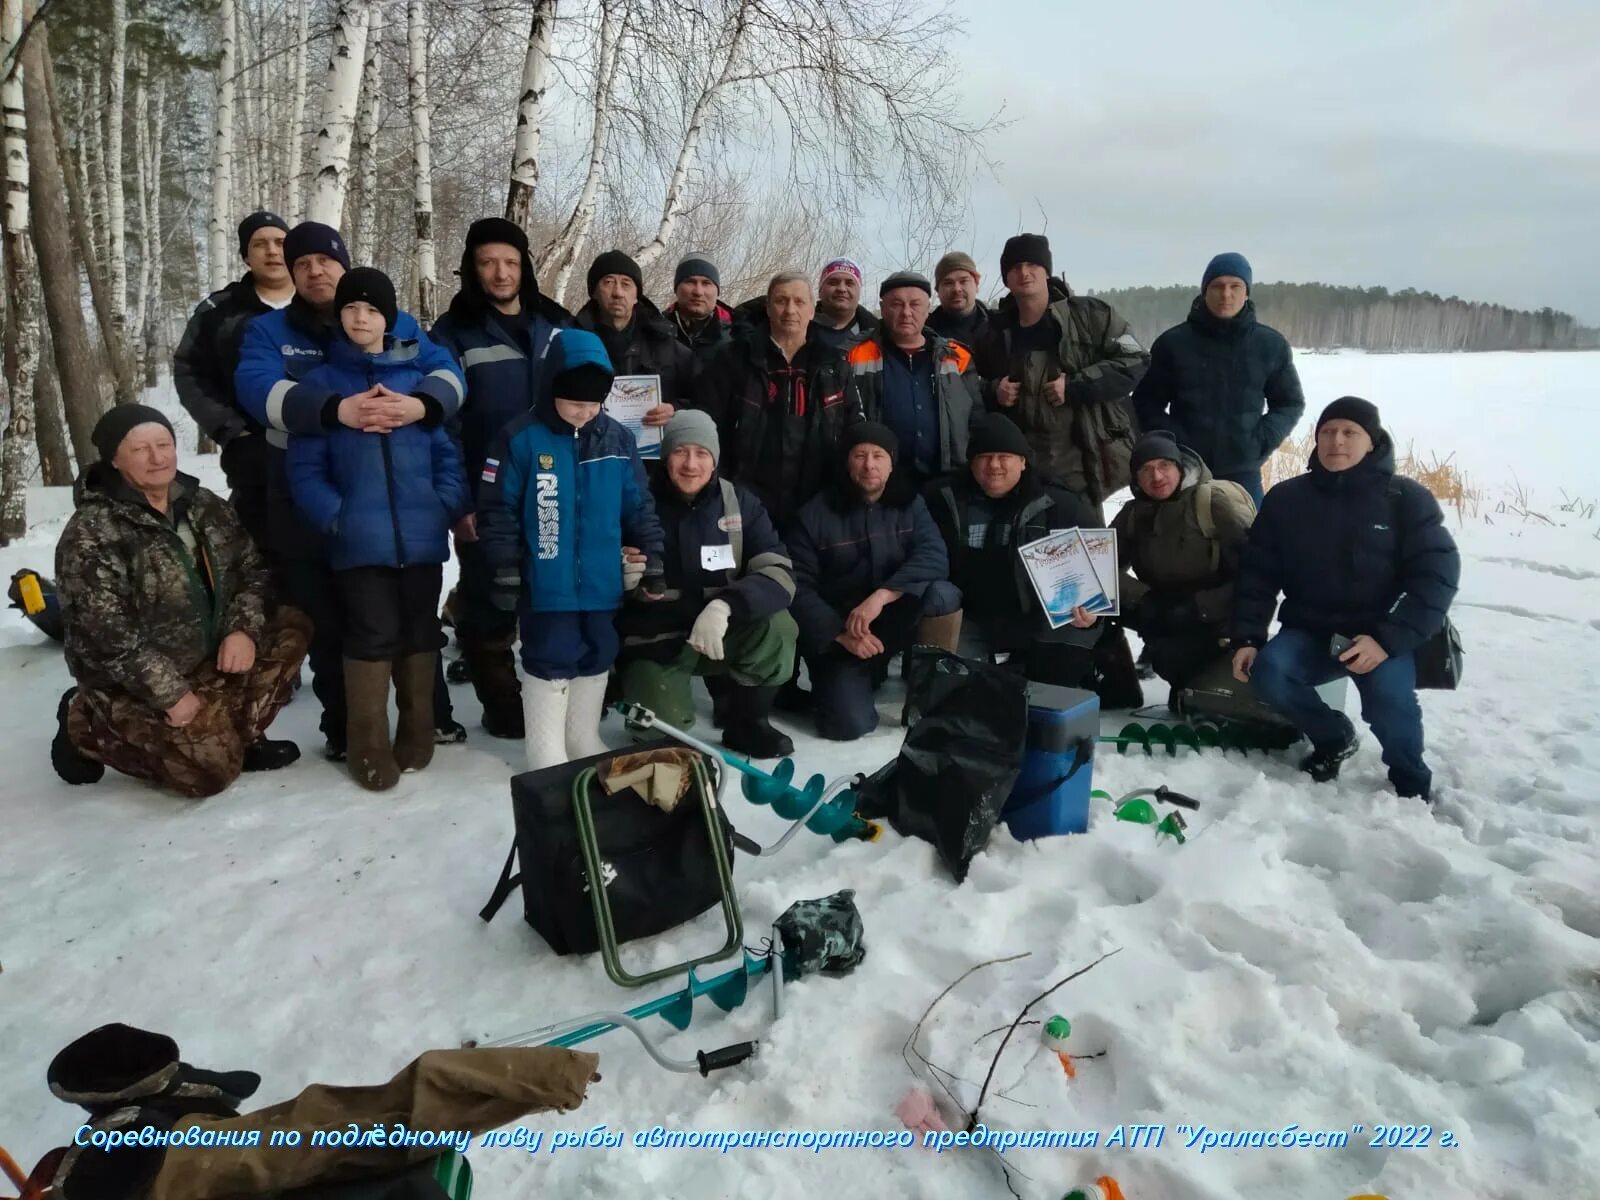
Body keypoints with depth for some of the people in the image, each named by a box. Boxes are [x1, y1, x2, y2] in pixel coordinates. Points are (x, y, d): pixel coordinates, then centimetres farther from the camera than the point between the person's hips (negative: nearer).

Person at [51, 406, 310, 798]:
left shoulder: (205, 507, 2)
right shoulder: (91, 534, -18)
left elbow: (253, 570, 5)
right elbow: (107, 635, -22)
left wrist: (244, 628, -14)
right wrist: (171, 693, -22)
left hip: (209, 658, 7)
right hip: (133, 684, -6)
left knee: (292, 626, -7)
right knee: (212, 767, -17)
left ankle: (232, 734, -1)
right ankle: (85, 724, 5)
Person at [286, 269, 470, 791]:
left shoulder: (419, 378, 7)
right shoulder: (320, 382, 4)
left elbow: (447, 450, 7)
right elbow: (305, 468, 0)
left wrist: (447, 506, -8)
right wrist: (336, 517, -13)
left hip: (421, 535, 2)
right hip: (360, 540, -2)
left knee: (420, 634, 11)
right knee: (372, 638, -2)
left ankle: (417, 736, 26)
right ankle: (370, 749, 11)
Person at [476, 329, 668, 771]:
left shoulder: (618, 439, 1)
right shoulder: (520, 439, -10)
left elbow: (639, 505, 8)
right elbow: (497, 509, -7)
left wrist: (652, 559, 7)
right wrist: (505, 570, -7)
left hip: (603, 583, 4)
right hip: (547, 586, -4)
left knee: (596, 661, 16)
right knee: (549, 664, 4)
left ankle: (584, 740, 33)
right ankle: (546, 753, 18)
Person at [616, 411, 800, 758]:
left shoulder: (740, 503, -6)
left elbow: (779, 574, -17)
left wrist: (724, 606, -35)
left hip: (721, 633, 1)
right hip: (654, 641, -1)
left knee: (778, 626, -26)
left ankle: (746, 722, -1)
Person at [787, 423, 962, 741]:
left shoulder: (909, 504, 2)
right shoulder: (815, 514, -5)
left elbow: (934, 557, -15)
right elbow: (799, 588, -9)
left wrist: (881, 596, -30)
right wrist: (841, 634, -22)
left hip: (898, 621, 2)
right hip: (838, 635, -2)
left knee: (942, 594, -29)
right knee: (849, 724, -23)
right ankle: (837, 683, 13)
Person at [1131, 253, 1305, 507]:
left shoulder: (1270, 345, 4)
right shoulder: (1173, 342, 0)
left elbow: (1290, 403, 14)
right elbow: (1146, 402, 6)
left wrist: (1262, 441, -3)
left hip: (1243, 476, 1)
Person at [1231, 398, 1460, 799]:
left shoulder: (1406, 498, -4)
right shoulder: (1285, 498, 2)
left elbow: (1436, 575, -10)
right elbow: (1257, 573, 4)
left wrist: (1388, 639, -23)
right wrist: (1247, 639, -9)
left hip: (1379, 634, -2)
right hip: (1310, 631, 3)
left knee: (1388, 696, -32)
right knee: (1268, 673, -27)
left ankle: (1412, 784, 0)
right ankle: (1333, 736, 4)